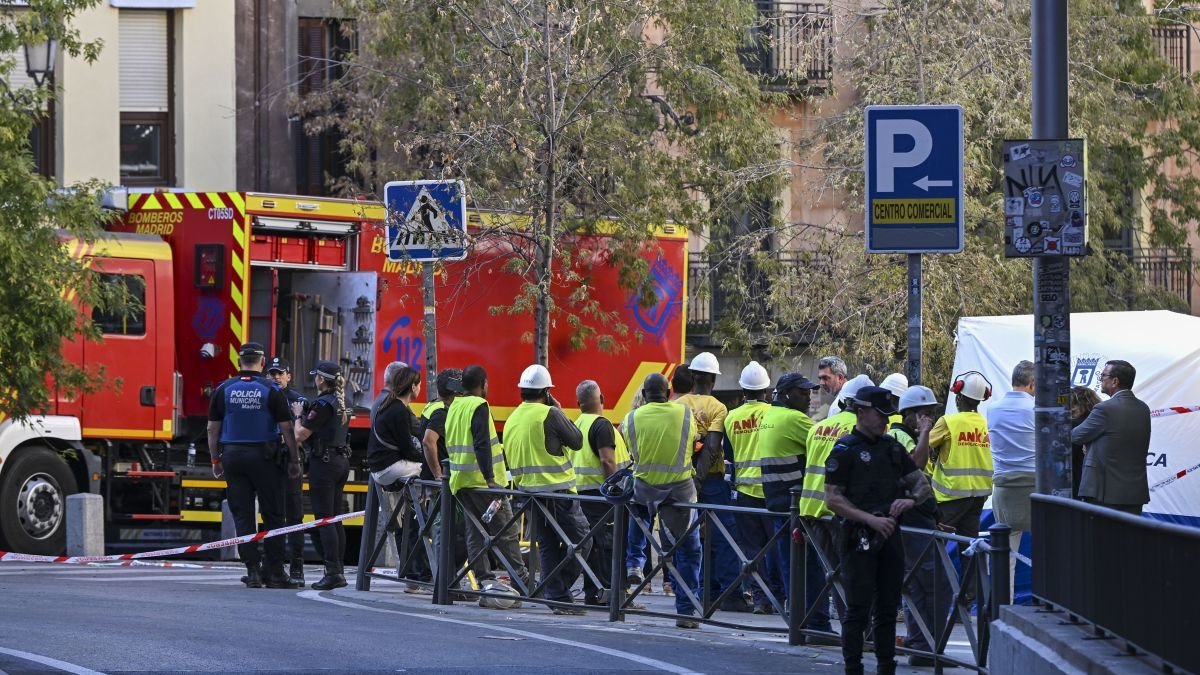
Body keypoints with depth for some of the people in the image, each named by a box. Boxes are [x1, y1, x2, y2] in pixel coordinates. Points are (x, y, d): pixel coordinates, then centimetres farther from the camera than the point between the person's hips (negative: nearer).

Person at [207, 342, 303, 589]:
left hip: (233, 456, 2)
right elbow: (286, 428, -5)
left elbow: (213, 428, 4)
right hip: (264, 457, -2)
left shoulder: (224, 390, 2)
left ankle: (252, 571, 0)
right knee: (272, 515, 4)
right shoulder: (271, 390, -5)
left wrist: (216, 460, 13)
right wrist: (294, 460, 3)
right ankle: (275, 573, 2)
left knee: (242, 516, 5)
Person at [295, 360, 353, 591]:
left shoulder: (323, 404, -15)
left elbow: (300, 435, -16)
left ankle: (333, 572, -11)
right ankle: (339, 570, 13)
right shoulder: (341, 403, 13)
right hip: (342, 461, 9)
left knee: (324, 519, -7)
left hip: (323, 462, -9)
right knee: (336, 518, 12)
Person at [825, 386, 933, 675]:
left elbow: (922, 484, 18)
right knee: (858, 609, -4)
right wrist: (871, 519, -18)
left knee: (888, 608, 10)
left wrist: (911, 499, -6)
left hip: (889, 535, 6)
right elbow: (832, 498, -10)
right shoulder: (845, 450, -5)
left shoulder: (891, 447, 14)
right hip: (860, 539, -6)